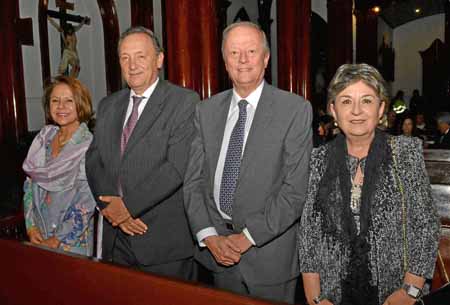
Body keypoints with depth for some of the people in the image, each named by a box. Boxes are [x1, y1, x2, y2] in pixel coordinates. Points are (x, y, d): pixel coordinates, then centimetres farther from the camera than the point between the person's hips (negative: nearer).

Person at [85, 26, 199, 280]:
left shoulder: (184, 102, -10)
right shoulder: (108, 106, 11)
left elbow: (178, 166, -18)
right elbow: (94, 161, 7)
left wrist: (128, 205, -14)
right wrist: (111, 206, -9)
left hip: (165, 239, -5)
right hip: (116, 235, 6)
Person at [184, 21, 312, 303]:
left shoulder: (296, 110, -9)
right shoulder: (207, 111, 4)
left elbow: (296, 188, -13)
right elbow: (194, 179, 2)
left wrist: (248, 237, -14)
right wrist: (209, 236, -9)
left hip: (270, 252, -3)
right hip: (217, 248, 4)